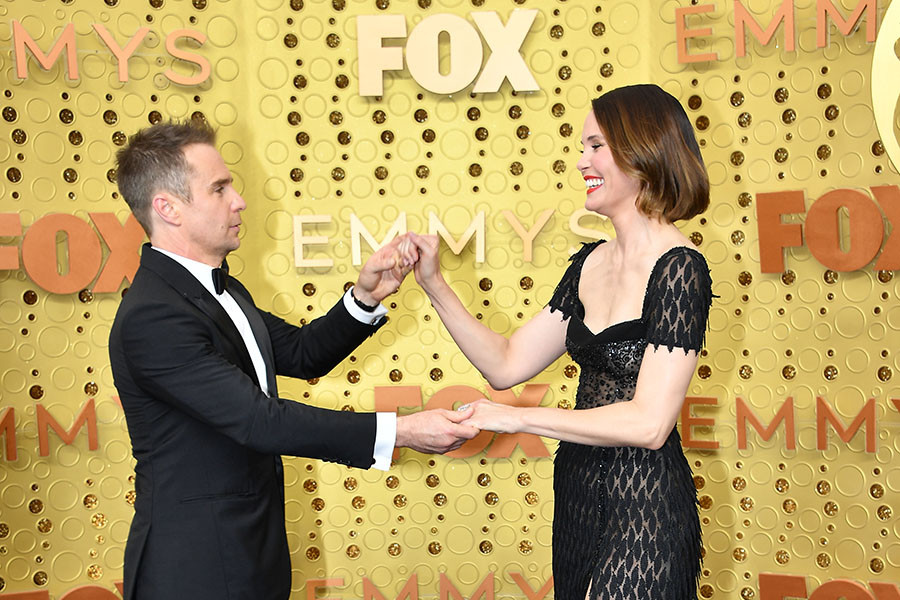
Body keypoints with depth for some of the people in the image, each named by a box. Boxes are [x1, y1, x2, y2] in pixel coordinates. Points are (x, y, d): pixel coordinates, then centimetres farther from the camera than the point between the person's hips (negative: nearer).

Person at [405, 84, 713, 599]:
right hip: (578, 496, 7)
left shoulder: (679, 270, -18)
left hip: (642, 507, -7)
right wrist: (434, 284, -2)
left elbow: (649, 423, -23)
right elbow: (506, 364, 5)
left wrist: (519, 417, -19)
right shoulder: (591, 263, 5)